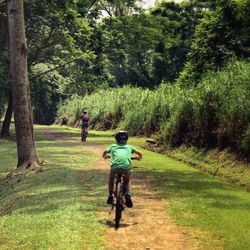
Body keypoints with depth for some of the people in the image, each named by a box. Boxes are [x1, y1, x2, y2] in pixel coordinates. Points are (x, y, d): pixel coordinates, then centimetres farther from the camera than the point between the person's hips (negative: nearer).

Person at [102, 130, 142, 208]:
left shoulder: (113, 146, 28)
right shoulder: (129, 147, 28)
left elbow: (104, 153, 36)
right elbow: (139, 154, 31)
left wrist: (105, 156, 59)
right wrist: (138, 157, 53)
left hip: (115, 165, 0)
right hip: (126, 166, 0)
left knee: (111, 179, 31)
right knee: (126, 181, 28)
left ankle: (110, 196, 27)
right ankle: (127, 196, 8)